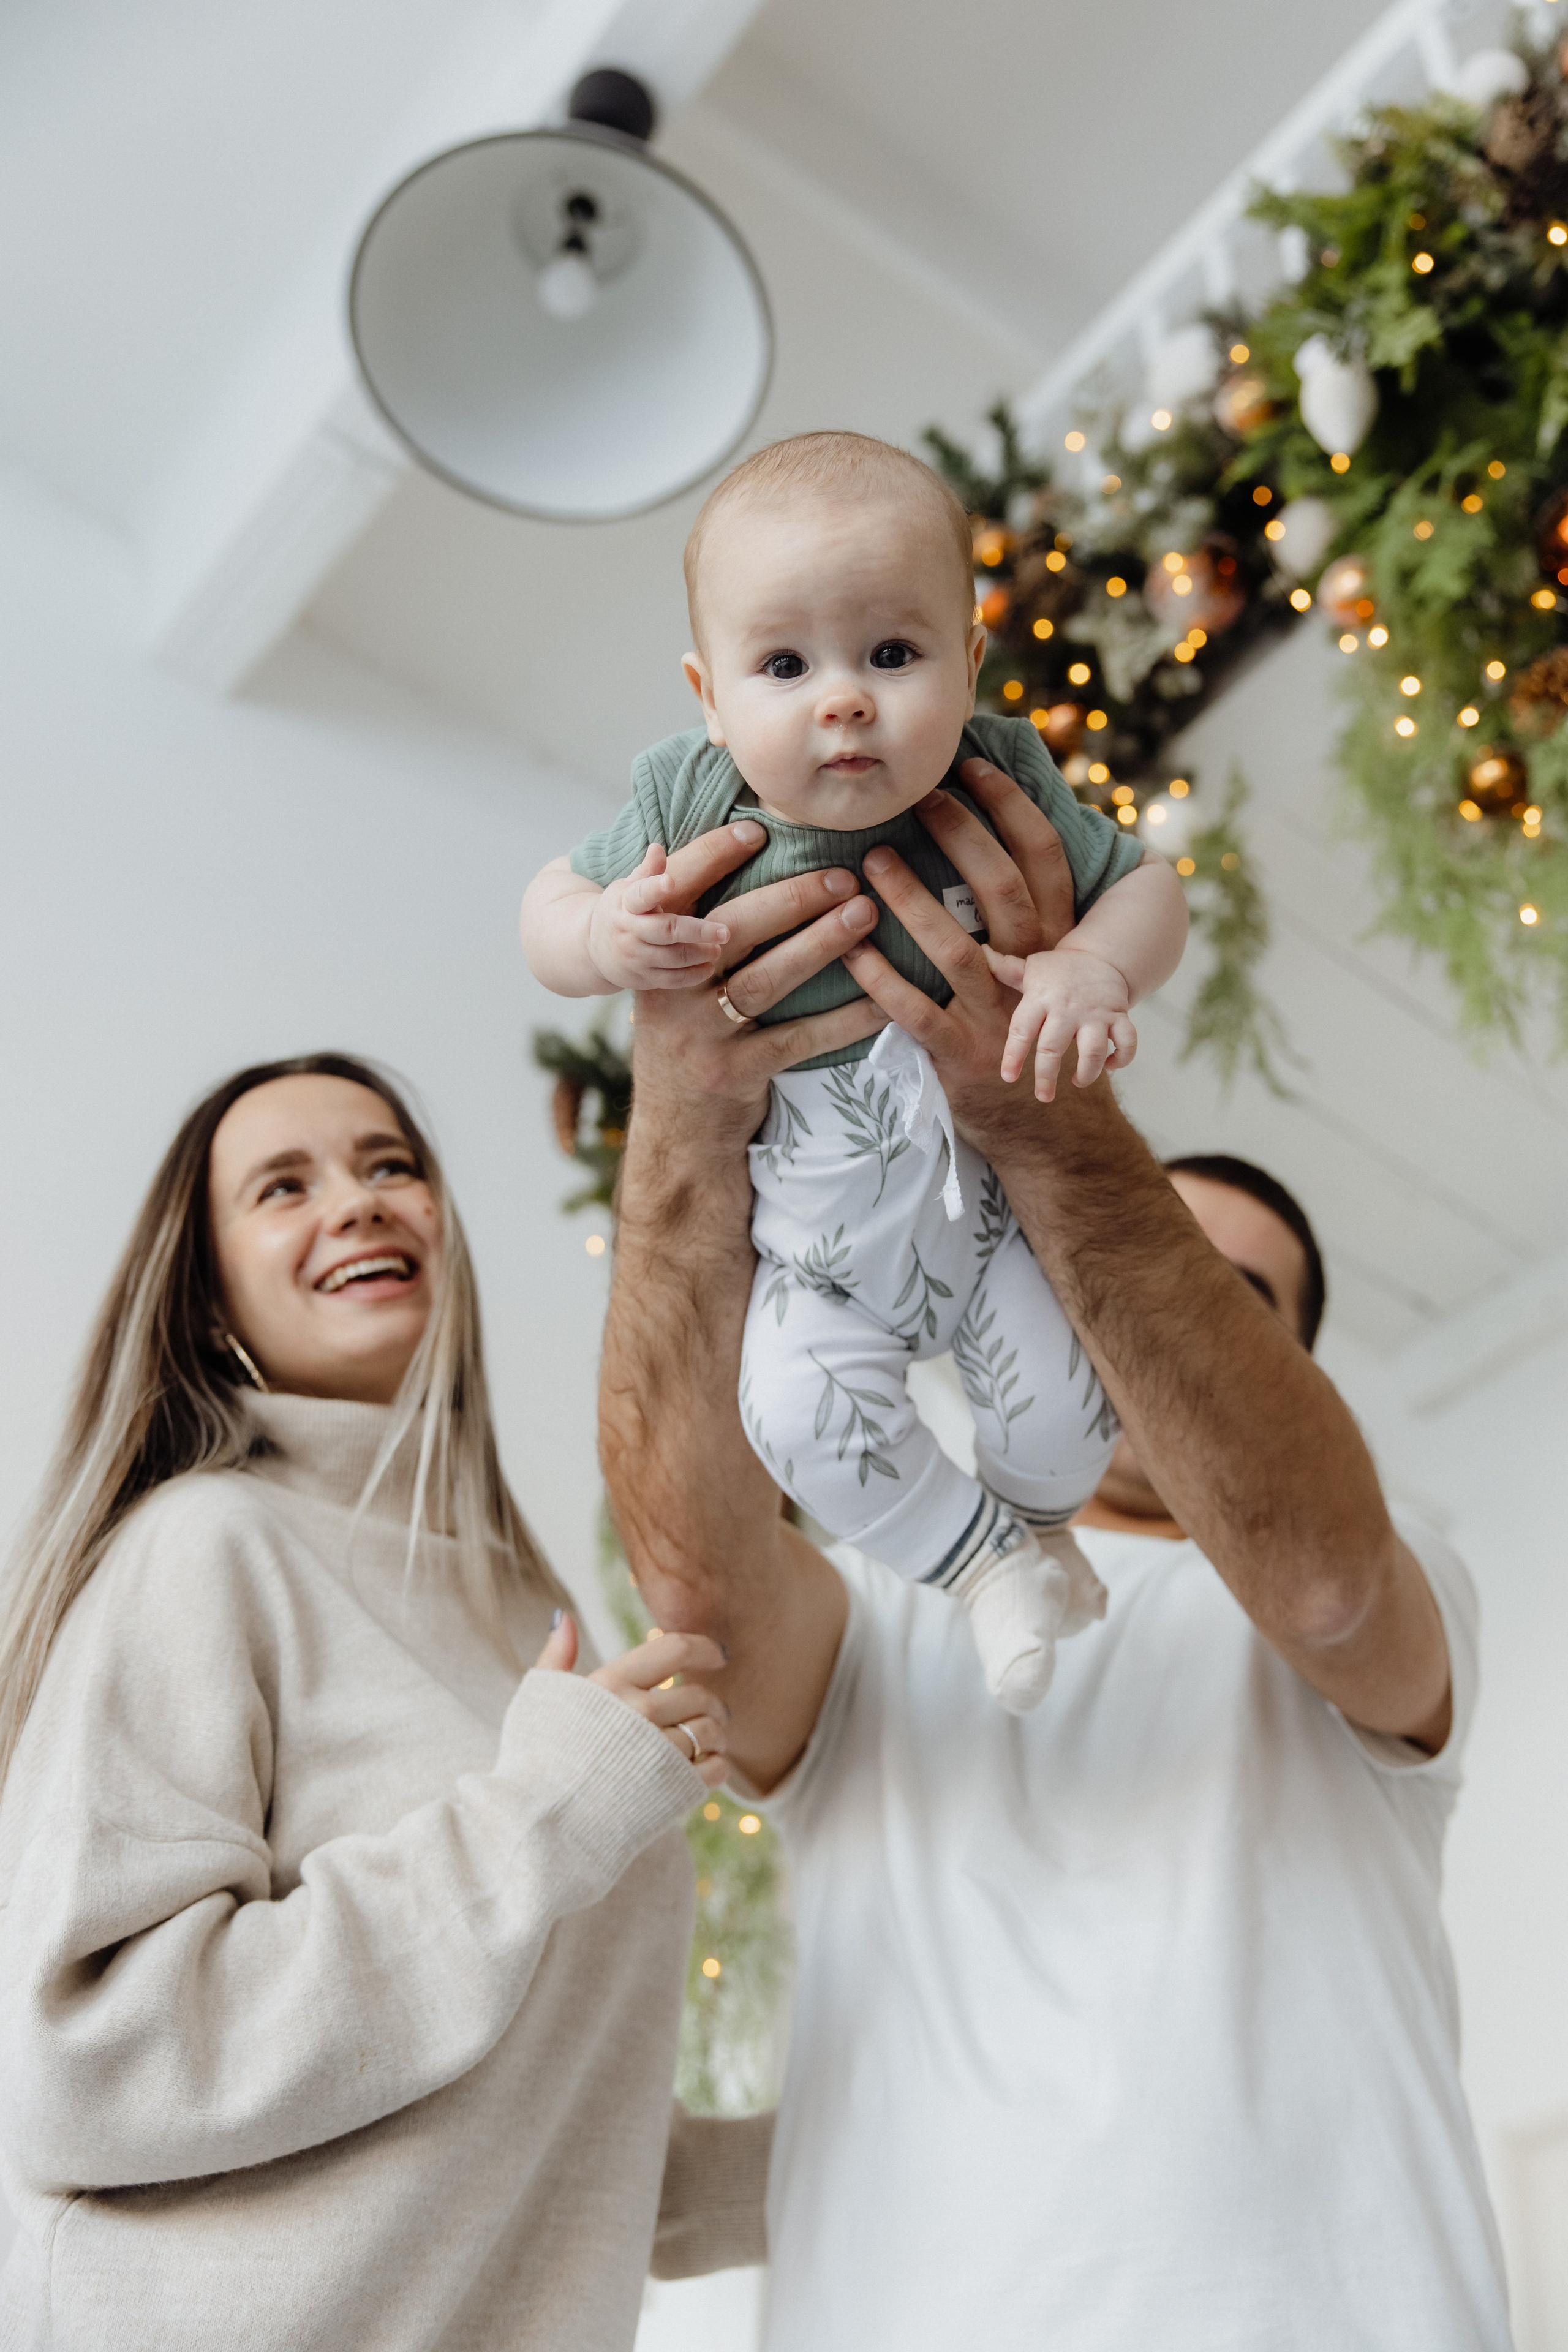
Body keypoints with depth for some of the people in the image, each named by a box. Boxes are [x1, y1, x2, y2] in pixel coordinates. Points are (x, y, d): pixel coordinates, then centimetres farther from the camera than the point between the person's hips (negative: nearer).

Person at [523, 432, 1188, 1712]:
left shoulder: (1001, 785, -20)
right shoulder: (692, 802, -19)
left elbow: (1147, 885, -7)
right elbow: (547, 908, -6)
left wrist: (1097, 969, -30)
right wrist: (606, 938, -31)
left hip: (989, 1189, 0)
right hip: (817, 1239, 0)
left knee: (1061, 1405, -3)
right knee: (806, 1416, -17)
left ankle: (1037, 1519, 35)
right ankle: (983, 1560, 11)